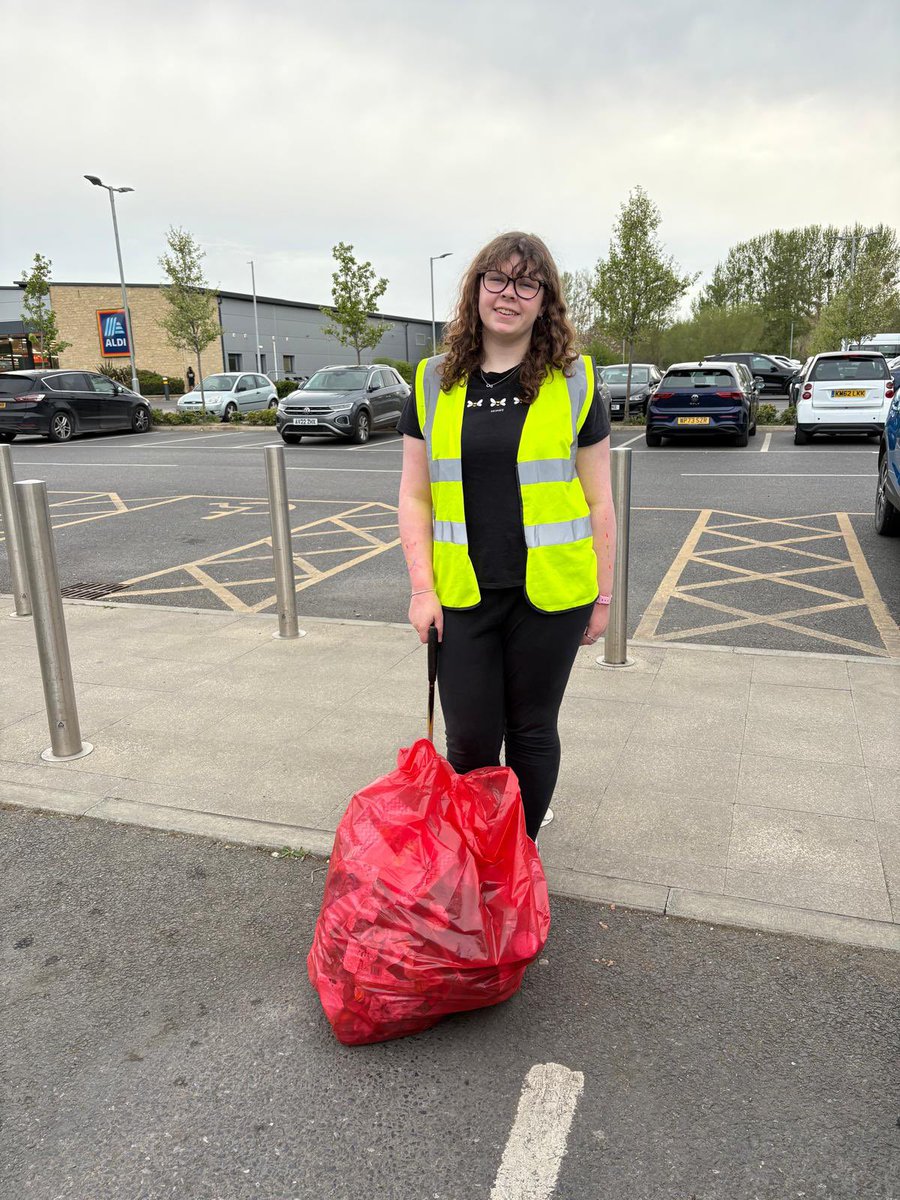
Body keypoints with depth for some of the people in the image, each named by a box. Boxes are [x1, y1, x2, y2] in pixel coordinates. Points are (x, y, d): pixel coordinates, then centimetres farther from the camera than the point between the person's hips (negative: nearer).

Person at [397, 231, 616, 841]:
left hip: (549, 595, -1)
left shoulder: (574, 382, 0)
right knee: (469, 740, 6)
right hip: (462, 595, 1)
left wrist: (603, 595, 2)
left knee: (532, 733, 12)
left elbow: (599, 502, 2)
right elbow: (416, 496, 6)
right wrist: (422, 588, -1)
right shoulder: (435, 383, 5)